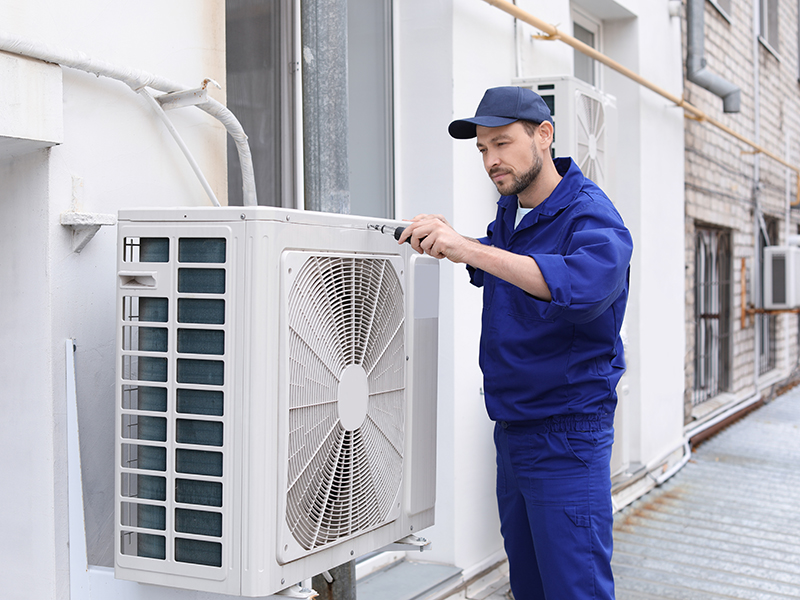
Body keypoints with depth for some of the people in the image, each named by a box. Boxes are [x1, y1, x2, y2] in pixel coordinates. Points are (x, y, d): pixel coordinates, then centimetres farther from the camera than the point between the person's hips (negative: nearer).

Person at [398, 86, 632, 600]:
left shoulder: (591, 215, -16)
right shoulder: (508, 212, 8)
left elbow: (585, 287, -36)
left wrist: (470, 249, -41)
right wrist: (447, 243, 3)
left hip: (567, 438, -8)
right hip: (511, 431, 8)